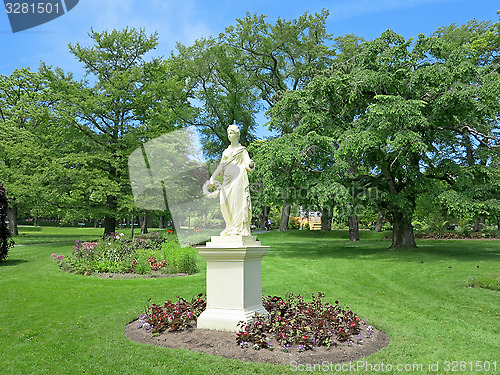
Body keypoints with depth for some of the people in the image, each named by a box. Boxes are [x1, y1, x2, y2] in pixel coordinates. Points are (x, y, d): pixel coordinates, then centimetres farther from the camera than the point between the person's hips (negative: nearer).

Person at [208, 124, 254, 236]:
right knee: (225, 203, -3)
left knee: (237, 201, -11)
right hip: (227, 178, 5)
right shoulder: (226, 151, 21)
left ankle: (238, 228, -7)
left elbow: (247, 163, -2)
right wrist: (213, 177, 11)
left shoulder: (242, 150, 6)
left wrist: (251, 164, -26)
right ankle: (231, 227, 9)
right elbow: (221, 166, 20)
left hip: (238, 177, -5)